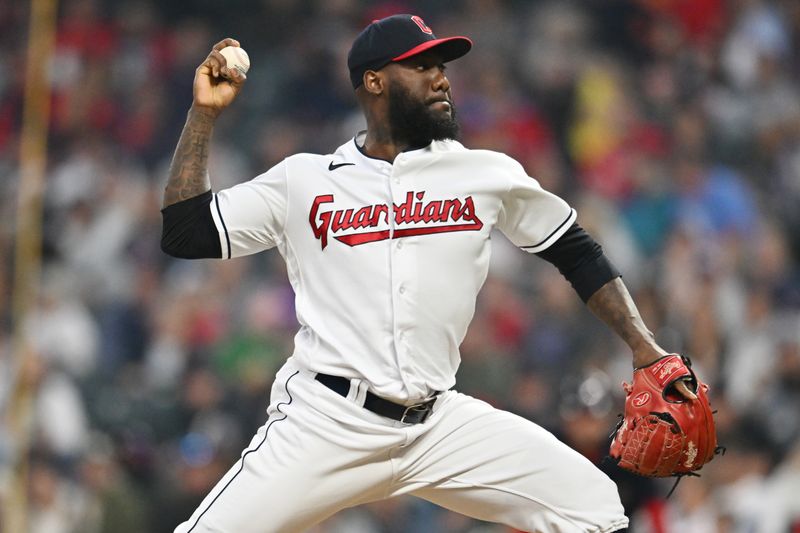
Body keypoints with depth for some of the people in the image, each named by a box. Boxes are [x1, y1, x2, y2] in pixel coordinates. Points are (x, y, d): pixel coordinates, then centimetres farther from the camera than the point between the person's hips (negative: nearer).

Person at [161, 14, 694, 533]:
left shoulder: (487, 174, 9)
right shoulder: (303, 181, 6)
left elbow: (577, 252, 17)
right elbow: (184, 234, 4)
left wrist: (643, 345, 6)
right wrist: (206, 112, 2)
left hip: (440, 425, 2)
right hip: (325, 421, -2)